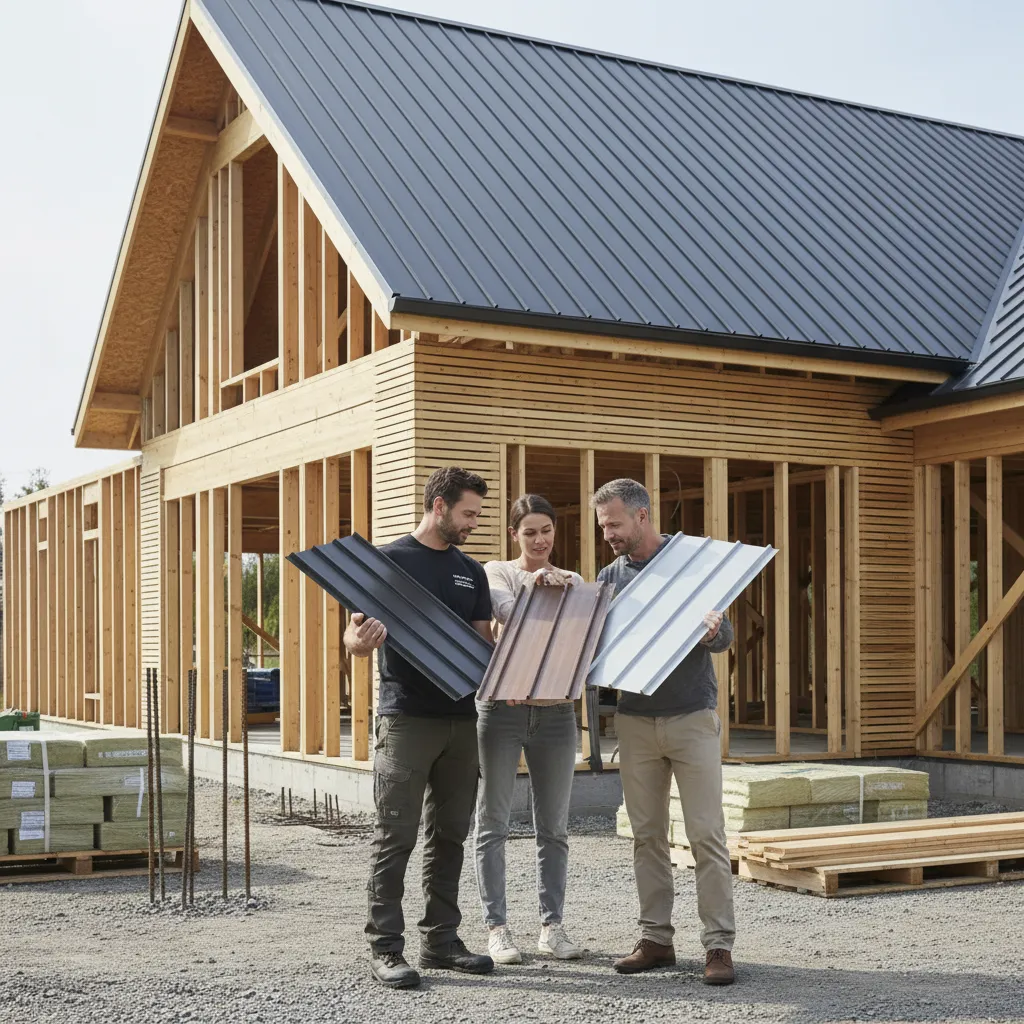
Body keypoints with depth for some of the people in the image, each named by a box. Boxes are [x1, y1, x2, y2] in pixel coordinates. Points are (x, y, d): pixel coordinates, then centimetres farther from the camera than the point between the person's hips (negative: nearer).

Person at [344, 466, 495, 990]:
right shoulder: (388, 560, 0)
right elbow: (354, 638, -2)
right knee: (396, 835, -4)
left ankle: (440, 937, 19)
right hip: (405, 718, -6)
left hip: (461, 717, 6)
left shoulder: (471, 572, 16)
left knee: (449, 834, 10)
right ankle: (386, 947, 1)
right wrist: (362, 639, -26)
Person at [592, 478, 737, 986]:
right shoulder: (610, 576, 9)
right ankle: (656, 938, 16)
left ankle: (719, 944, 1)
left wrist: (713, 631, -30)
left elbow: (723, 637, -6)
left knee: (706, 835, -4)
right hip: (635, 719, 4)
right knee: (647, 836, 8)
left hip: (691, 716, -4)